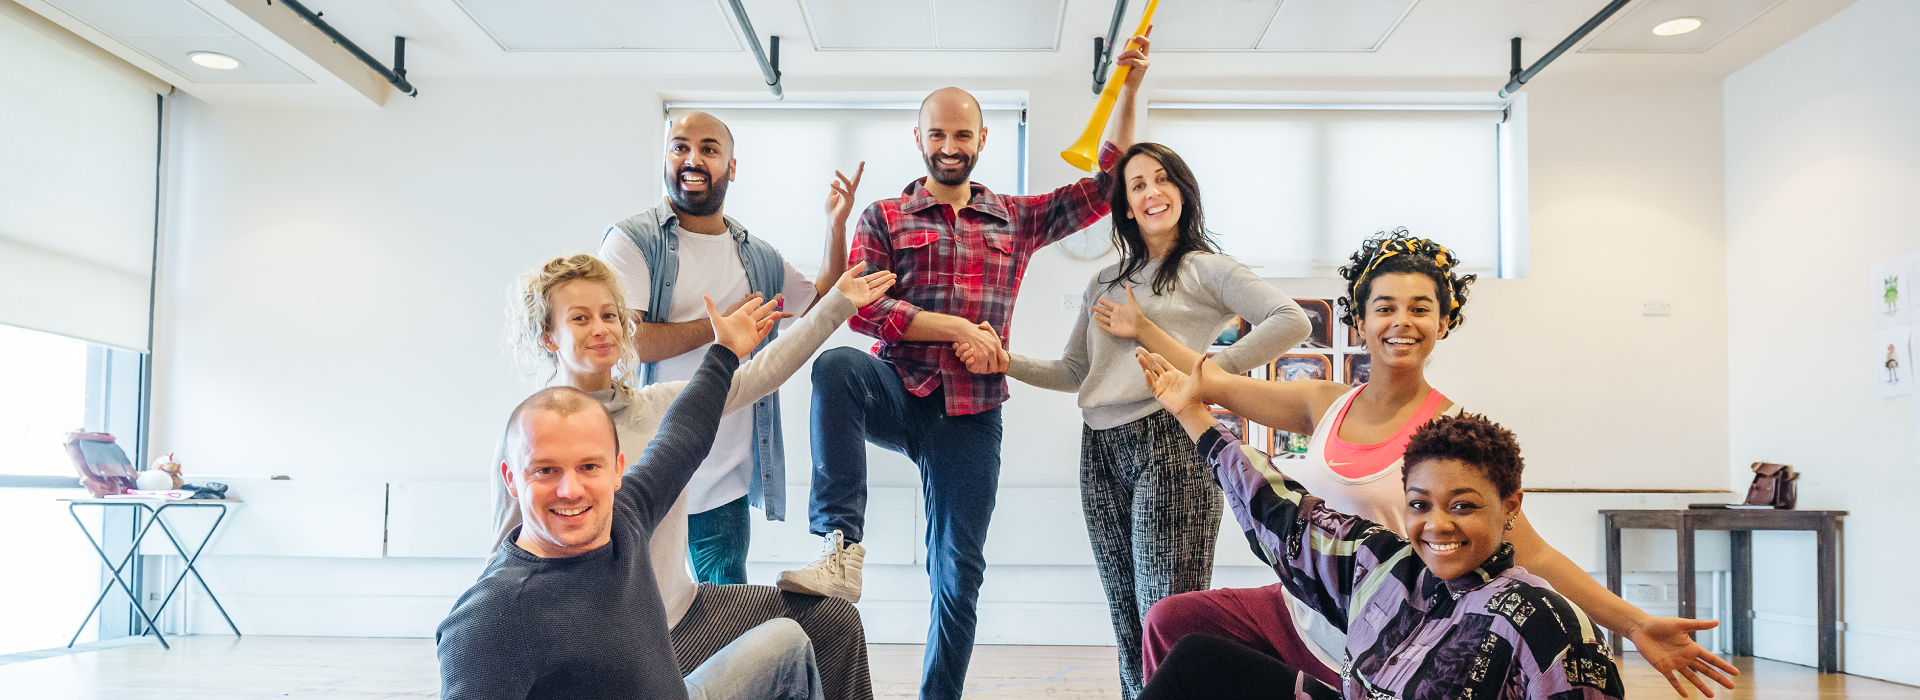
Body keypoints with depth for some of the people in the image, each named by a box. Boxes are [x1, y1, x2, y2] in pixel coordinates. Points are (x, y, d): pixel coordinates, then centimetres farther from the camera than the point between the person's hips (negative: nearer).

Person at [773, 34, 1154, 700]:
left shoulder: (1017, 219, 14)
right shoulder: (885, 218, 7)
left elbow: (1106, 187, 13)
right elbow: (862, 308, -6)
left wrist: (1127, 91, 4)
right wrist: (957, 329, -14)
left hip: (970, 413, 2)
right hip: (897, 393, -2)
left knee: (958, 573, 2)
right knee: (835, 366, -36)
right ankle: (841, 547, -36)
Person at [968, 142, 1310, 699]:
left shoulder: (1204, 269, 4)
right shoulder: (1105, 283, 22)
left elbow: (1292, 321, -9)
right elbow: (1074, 371, 23)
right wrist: (1008, 363, 8)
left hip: (1168, 443, -6)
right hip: (1101, 450, 6)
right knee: (1128, 627, 7)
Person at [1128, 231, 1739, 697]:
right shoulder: (1326, 406, 3)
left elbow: (1529, 553, -13)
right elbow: (1215, 384, 11)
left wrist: (1635, 624, -21)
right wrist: (1139, 324, 14)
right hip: (1298, 611, 5)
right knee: (1172, 621, -6)